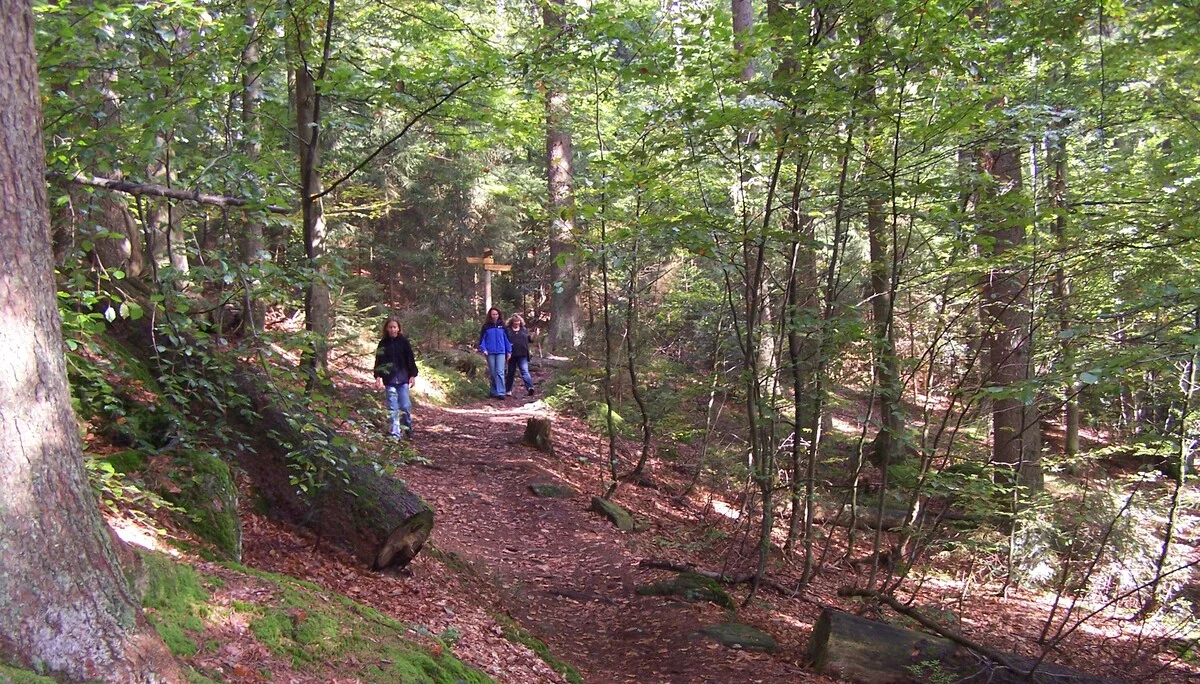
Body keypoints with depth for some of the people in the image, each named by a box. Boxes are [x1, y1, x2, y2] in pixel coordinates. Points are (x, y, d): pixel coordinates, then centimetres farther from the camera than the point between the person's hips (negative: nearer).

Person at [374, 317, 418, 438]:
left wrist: (412, 375, -2)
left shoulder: (404, 342, 2)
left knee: (405, 406, -1)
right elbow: (379, 361, 6)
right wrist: (378, 376, -3)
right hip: (389, 380, 1)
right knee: (393, 408, 1)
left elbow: (410, 359, 2)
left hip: (403, 379, -1)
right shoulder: (383, 344, 5)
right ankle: (395, 433, 5)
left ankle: (408, 429, 19)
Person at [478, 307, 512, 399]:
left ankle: (500, 392, -13)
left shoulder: (502, 326, 7)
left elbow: (506, 338, 10)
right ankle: (493, 391, 19)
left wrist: (509, 351, 9)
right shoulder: (486, 326, 4)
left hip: (501, 352, 0)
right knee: (492, 373, 6)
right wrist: (483, 349, -9)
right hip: (490, 353, 0)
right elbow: (482, 339, 5)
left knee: (500, 372, -9)